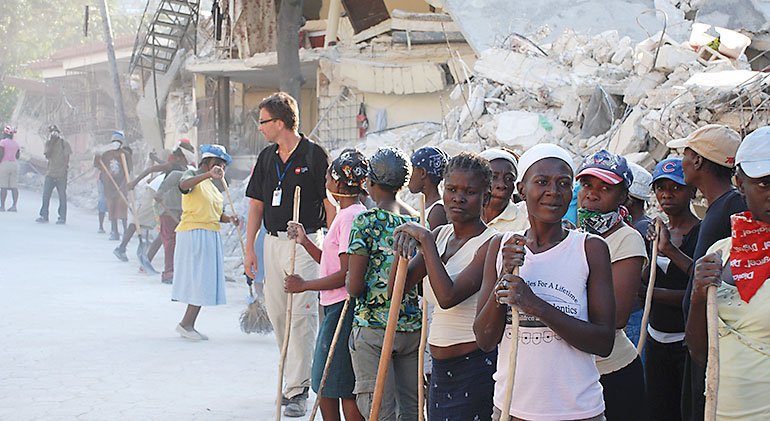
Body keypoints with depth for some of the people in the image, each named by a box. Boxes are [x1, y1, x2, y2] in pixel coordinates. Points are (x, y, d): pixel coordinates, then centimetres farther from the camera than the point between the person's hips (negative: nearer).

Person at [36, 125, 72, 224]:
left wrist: (63, 170, -11)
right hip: (50, 174, 3)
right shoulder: (48, 143, 10)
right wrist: (51, 143, -11)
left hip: (61, 174, -3)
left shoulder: (64, 143, 1)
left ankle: (62, 217, 4)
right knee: (46, 195, 0)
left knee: (62, 196, -2)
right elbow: (47, 156, -5)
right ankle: (44, 216, 8)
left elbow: (67, 158, -2)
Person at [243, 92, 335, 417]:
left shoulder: (314, 155, -7)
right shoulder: (267, 157, 12)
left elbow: (330, 205, -6)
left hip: (306, 243, -7)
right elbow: (257, 205, 15)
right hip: (273, 242, 7)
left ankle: (298, 390, -6)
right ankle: (297, 374, 25)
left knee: (301, 314, -9)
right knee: (276, 313, 9)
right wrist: (249, 248, 10)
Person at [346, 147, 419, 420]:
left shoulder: (366, 221, -10)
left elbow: (354, 287, -12)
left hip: (372, 328, -6)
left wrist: (350, 283, 9)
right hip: (413, 328, 6)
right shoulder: (419, 221, 8)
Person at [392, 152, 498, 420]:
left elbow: (448, 296, -27)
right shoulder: (440, 235, 9)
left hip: (476, 367, -8)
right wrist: (403, 245, -10)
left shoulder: (491, 244, -15)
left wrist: (426, 240, -21)